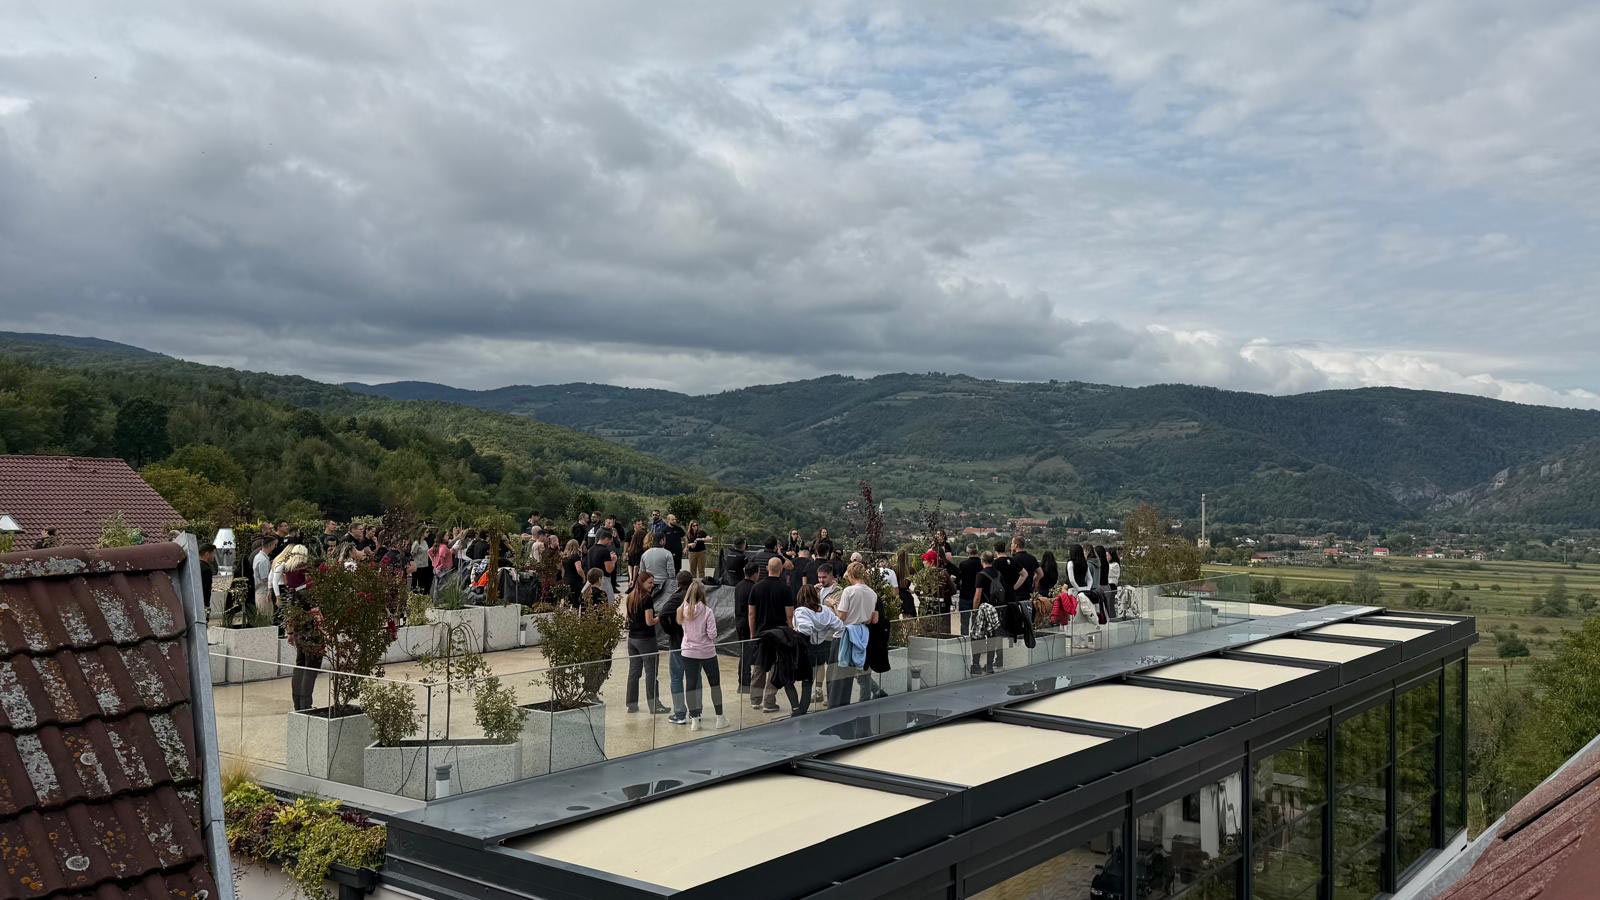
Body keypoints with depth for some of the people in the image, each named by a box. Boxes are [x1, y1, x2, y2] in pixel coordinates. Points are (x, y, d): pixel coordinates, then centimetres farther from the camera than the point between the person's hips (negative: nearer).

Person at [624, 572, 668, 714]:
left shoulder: (631, 597, 8)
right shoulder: (647, 598, -15)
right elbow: (649, 622, -17)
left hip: (632, 638, 7)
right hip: (646, 639, -7)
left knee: (633, 672, 11)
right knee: (651, 672, 0)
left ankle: (632, 704, 15)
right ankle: (654, 705, 1)